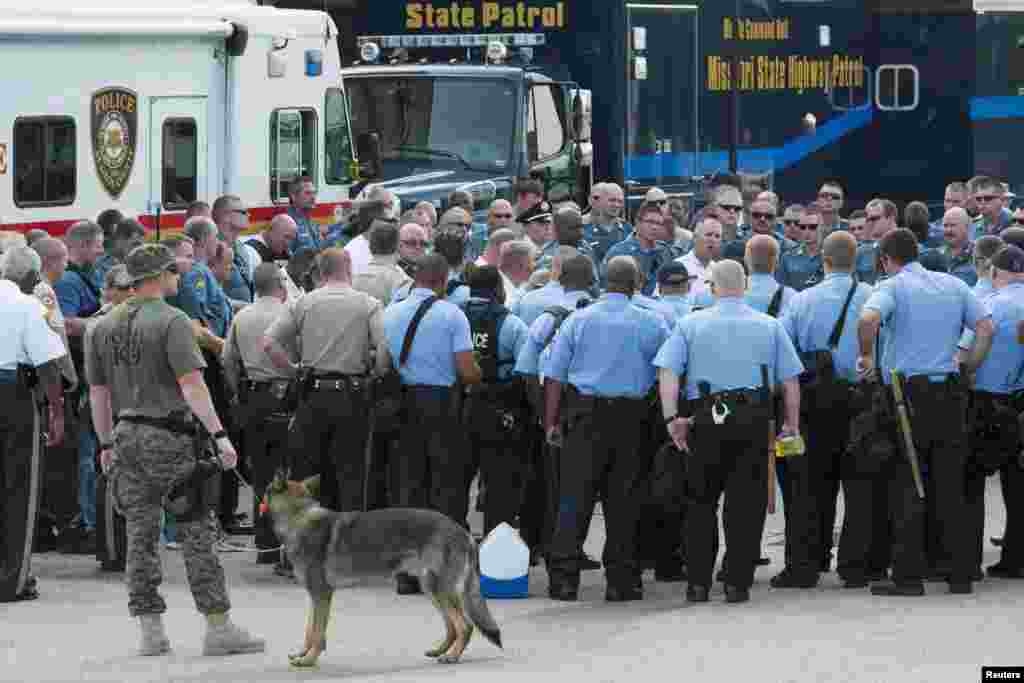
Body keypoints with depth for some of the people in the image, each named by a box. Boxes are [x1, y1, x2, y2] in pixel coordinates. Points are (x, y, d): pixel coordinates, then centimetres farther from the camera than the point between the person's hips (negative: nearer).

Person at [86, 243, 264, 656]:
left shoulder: (104, 327, 10)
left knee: (140, 535, 9)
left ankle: (151, 630, 9)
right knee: (196, 532, -3)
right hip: (169, 436, -6)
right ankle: (218, 626, -3)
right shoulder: (172, 321, -10)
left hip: (127, 433, 6)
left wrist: (106, 444, 22)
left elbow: (97, 392, 15)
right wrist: (219, 434, -18)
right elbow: (191, 384, -18)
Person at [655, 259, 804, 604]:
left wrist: (672, 417, -6)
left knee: (701, 501, 10)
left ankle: (698, 582, 6)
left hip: (706, 418, 0)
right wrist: (792, 423, 12)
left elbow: (667, 372, -5)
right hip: (754, 420, 0)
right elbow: (790, 380, 5)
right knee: (746, 502, 4)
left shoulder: (691, 324, 6)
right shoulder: (770, 326, 9)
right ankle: (737, 582, 2)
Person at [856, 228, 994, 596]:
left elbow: (868, 319, -24)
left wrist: (866, 356, -8)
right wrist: (969, 369, 13)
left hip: (907, 391, -4)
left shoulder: (892, 287, -4)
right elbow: (986, 327, 7)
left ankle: (908, 576, -3)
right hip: (950, 393, 4)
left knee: (905, 488, 0)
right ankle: (959, 572, 11)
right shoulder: (953, 285, 11)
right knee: (950, 486, 10)